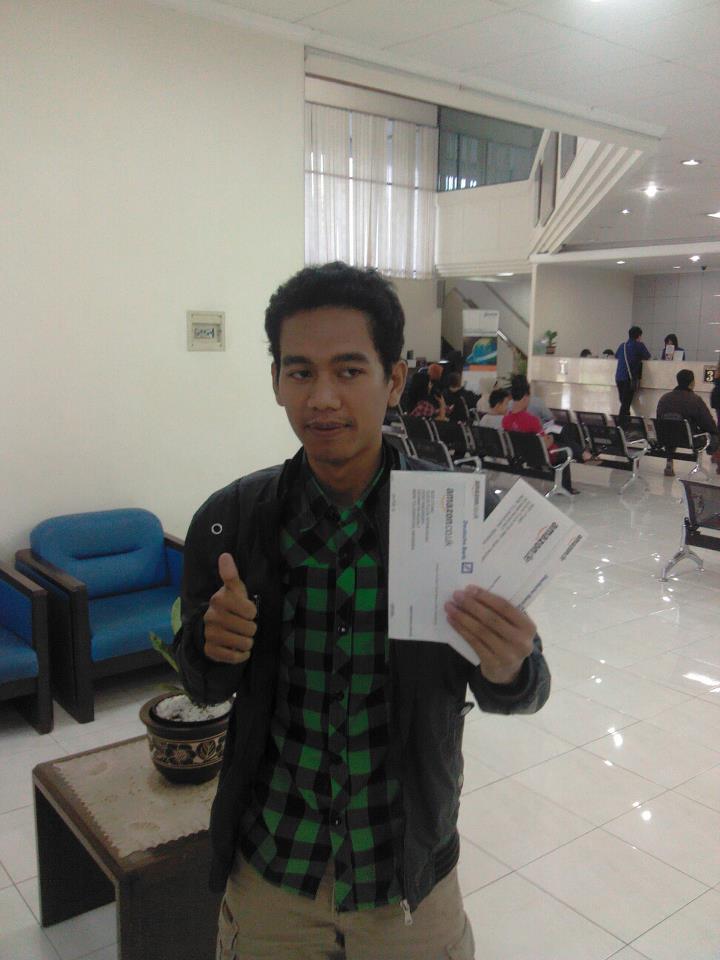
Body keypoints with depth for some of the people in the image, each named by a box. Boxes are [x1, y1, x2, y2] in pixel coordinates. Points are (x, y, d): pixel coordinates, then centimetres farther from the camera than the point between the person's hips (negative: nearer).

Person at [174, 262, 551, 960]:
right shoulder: (229, 521, -13)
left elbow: (516, 694, -6)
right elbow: (205, 686, 1)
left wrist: (510, 670, -29)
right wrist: (213, 650, -22)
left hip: (411, 881, 0)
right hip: (268, 874, 1)